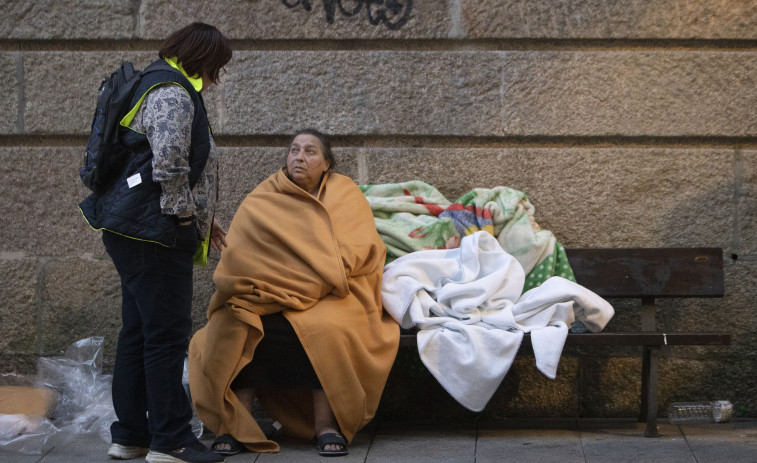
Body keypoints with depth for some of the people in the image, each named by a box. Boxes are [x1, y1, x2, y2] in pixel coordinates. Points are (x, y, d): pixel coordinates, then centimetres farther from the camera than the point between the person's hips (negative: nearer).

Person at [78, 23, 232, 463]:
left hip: (133, 232, 11)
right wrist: (185, 214, -11)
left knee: (139, 332, 14)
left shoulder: (168, 90, 21)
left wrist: (202, 219, 23)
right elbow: (169, 165, -24)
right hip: (155, 234, -11)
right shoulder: (173, 95, -13)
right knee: (168, 333, -6)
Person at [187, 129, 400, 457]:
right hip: (266, 295, 1)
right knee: (237, 328, -29)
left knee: (324, 329, -35)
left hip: (326, 297, -1)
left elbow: (362, 249, -2)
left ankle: (326, 425, -26)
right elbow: (239, 253, -1)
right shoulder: (260, 201, 11)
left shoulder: (344, 194, 9)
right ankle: (234, 422, -25)